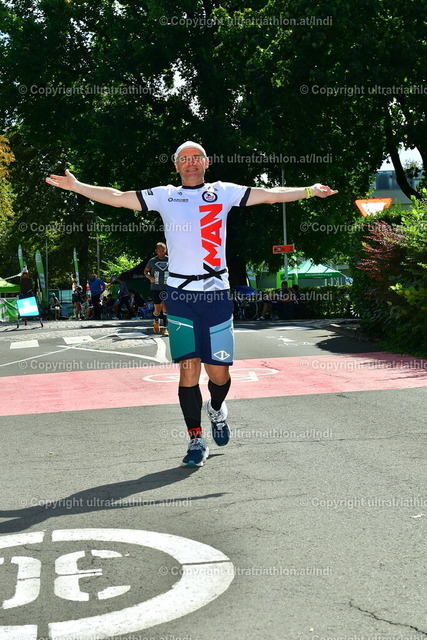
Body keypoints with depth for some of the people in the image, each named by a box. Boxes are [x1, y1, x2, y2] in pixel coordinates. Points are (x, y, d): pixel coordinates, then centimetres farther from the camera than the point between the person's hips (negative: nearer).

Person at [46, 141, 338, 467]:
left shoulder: (224, 192, 8)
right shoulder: (164, 196, 9)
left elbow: (271, 194, 6)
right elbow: (117, 197, 6)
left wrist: (309, 191, -2)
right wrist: (76, 185, -1)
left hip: (217, 293, 0)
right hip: (181, 295, 0)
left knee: (219, 370, 1)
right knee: (189, 368, -4)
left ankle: (217, 410, 35)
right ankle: (196, 440, 8)